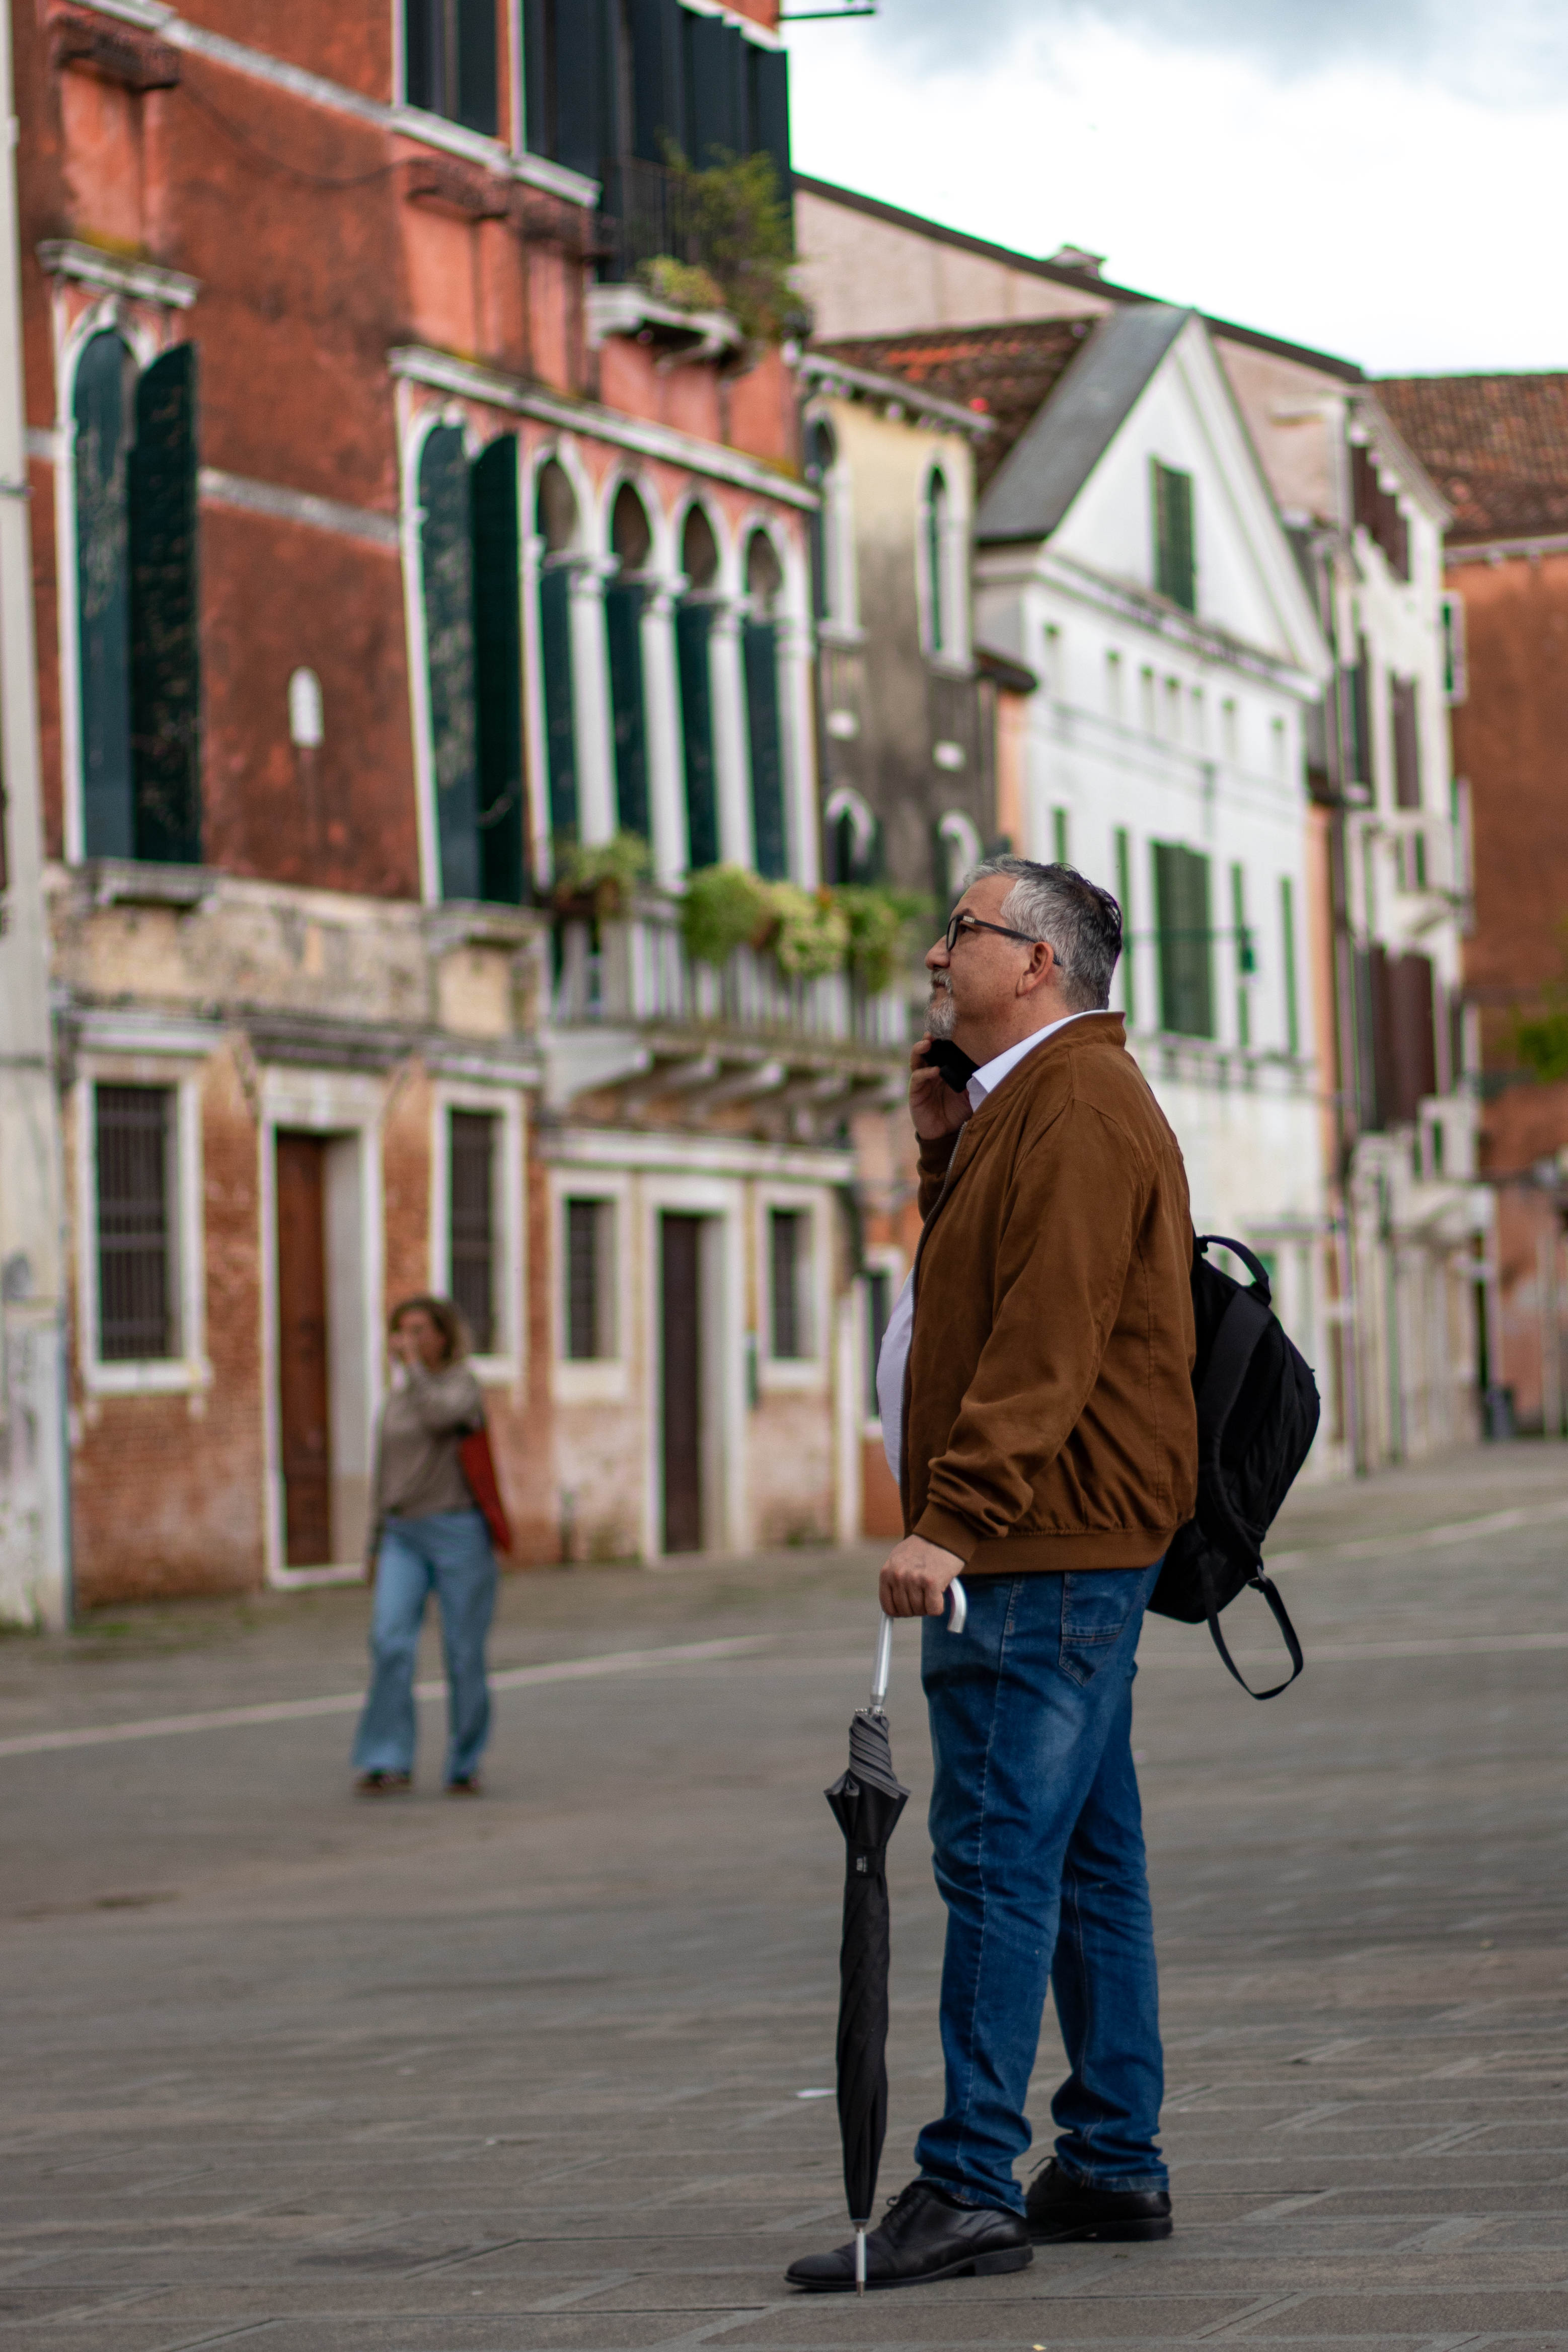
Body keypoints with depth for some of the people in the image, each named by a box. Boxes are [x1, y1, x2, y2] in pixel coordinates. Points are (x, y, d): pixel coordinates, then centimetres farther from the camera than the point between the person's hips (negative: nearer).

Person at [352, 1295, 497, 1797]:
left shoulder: (461, 1382, -3)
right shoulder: (397, 1399, 15)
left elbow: (442, 1415, -27)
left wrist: (410, 1365, -19)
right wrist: (378, 1544, 19)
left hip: (457, 1531, -4)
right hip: (403, 1537, 4)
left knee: (464, 1654, -1)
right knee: (390, 1643, -14)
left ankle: (465, 1765, 12)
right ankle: (388, 1763, -14)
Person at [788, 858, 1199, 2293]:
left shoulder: (1076, 1108, -14)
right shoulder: (1031, 1102, 22)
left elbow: (1046, 1338, -23)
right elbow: (984, 1288, 26)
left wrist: (953, 1520, -28)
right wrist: (948, 1155, 14)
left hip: (1043, 1550, -11)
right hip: (1064, 1547, 11)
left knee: (1001, 1862, -13)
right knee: (1085, 1863, 12)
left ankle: (972, 2188, -15)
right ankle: (1115, 2165, 17)